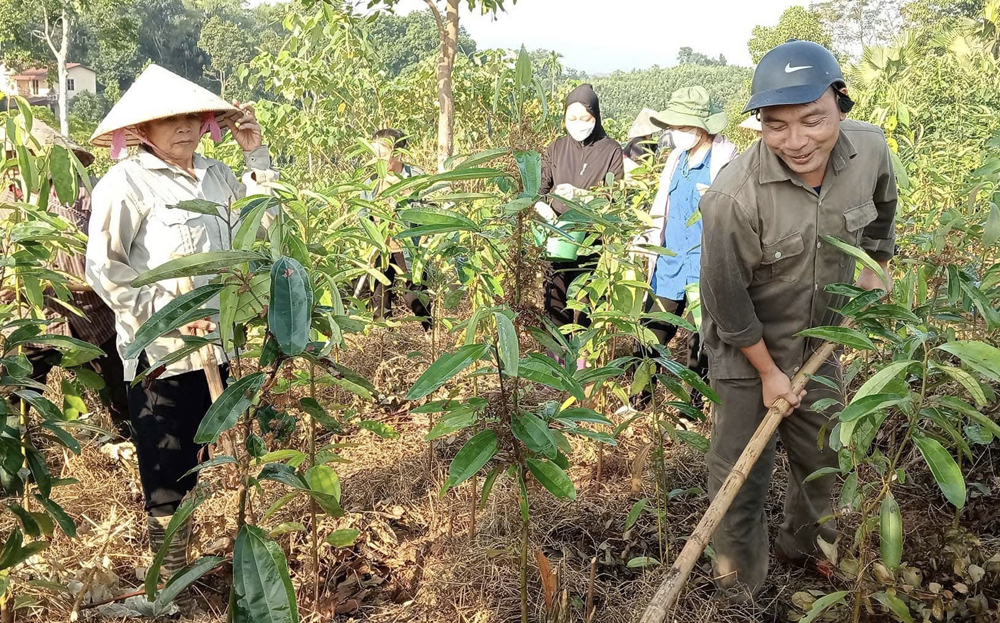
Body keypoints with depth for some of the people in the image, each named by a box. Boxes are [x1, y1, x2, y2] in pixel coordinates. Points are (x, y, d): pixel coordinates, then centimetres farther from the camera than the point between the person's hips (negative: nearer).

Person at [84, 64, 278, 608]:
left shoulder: (215, 174, 8)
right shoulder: (127, 182, -12)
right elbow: (103, 267, -13)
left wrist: (255, 154, 7)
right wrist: (166, 309, -20)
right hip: (160, 351, -7)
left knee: (193, 460, 20)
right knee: (167, 471, 5)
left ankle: (183, 552, 37)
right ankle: (170, 579, 20)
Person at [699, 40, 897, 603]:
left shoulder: (870, 148, -18)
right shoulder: (735, 197, -33)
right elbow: (727, 299, -21)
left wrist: (876, 268, 14)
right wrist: (768, 371, -12)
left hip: (821, 345, 5)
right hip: (747, 351, -5)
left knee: (823, 459, 23)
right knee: (741, 476, 5)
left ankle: (808, 546, 51)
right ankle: (741, 587, 30)